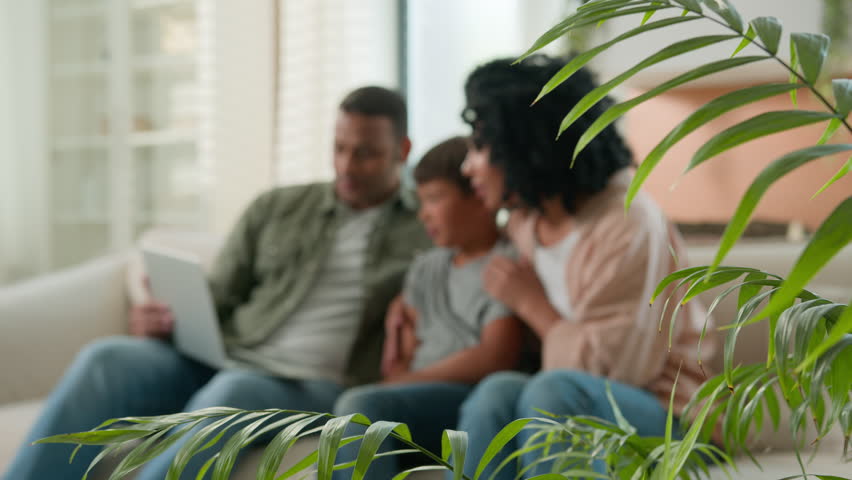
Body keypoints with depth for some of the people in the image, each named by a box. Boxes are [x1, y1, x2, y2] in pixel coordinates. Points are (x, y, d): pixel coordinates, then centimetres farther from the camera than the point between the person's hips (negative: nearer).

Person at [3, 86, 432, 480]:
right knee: (107, 359, -24)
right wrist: (163, 322, -4)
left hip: (317, 387, -4)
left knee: (235, 391, -38)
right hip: (223, 363, 4)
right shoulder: (276, 209, 18)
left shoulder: (428, 231, 9)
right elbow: (215, 302, 17)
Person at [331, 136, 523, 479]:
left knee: (362, 408, -31)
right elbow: (399, 360, 18)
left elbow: (496, 359, -12)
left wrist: (404, 382, -6)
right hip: (415, 406, 7)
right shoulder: (425, 268, 24)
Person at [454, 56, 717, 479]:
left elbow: (611, 371, -20)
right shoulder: (523, 220, 6)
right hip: (564, 414, 5)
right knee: (497, 392, -27)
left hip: (664, 414, -5)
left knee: (554, 391, -35)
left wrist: (531, 303, -9)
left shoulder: (628, 225, -17)